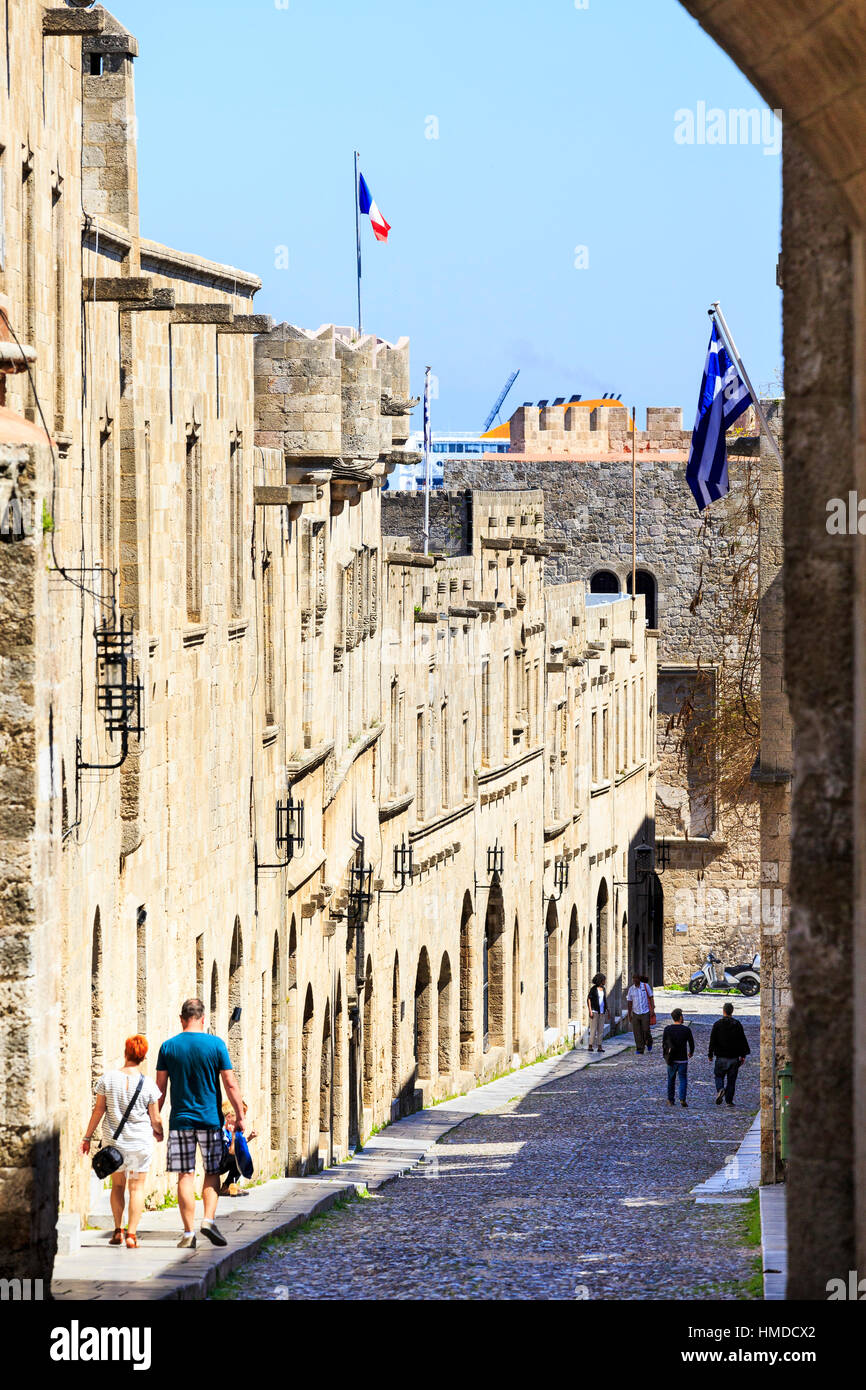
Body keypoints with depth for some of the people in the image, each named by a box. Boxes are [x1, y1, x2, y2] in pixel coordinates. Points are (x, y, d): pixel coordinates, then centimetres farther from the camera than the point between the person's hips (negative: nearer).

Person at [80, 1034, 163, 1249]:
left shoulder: (107, 1079, -4)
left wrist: (88, 1137, 6)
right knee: (136, 1186, 2)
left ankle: (118, 1229, 13)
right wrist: (159, 1133, 18)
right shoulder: (147, 1084, -8)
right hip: (141, 1141, -2)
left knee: (117, 1185, 17)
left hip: (114, 1140, 2)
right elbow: (155, 1119, -3)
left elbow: (99, 1110, -2)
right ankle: (131, 1234, -5)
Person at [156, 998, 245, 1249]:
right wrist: (239, 1116, 4)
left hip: (180, 1121, 1)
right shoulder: (216, 1045, -4)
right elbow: (231, 1085, -4)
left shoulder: (168, 1047, 0)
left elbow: (160, 1088, 2)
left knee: (185, 1176, 2)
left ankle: (189, 1232, -1)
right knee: (212, 1173, 13)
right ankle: (209, 1219, -5)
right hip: (210, 1119, -1)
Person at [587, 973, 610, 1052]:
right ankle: (590, 1046, -5)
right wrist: (590, 1010, -18)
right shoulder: (593, 989, -10)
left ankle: (599, 1046, 4)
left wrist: (608, 1011, 12)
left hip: (602, 1012, 6)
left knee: (600, 1029, 2)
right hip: (594, 1011, -6)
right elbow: (588, 999, -10)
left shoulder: (603, 989, 8)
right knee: (593, 1029, -9)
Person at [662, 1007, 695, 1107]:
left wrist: (666, 1055, 17)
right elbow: (691, 1043, 1)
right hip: (683, 1059, -2)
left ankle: (670, 1100, 21)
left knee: (671, 1080, 16)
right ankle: (682, 1099, -14)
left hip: (671, 1060, 2)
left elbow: (664, 1044, 1)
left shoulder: (668, 1029, -4)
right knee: (683, 1080, 3)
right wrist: (691, 1053, 22)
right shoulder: (686, 1029, -8)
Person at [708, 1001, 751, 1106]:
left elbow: (712, 1041, -3)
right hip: (734, 1057, 1)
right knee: (731, 1079, 7)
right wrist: (743, 1055, 10)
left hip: (721, 1057, -1)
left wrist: (710, 1054, 5)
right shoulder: (737, 1024, 1)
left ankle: (720, 1089, -19)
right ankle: (729, 1100, 7)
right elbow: (743, 1040, 4)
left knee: (719, 1075, 10)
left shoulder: (717, 1024, -4)